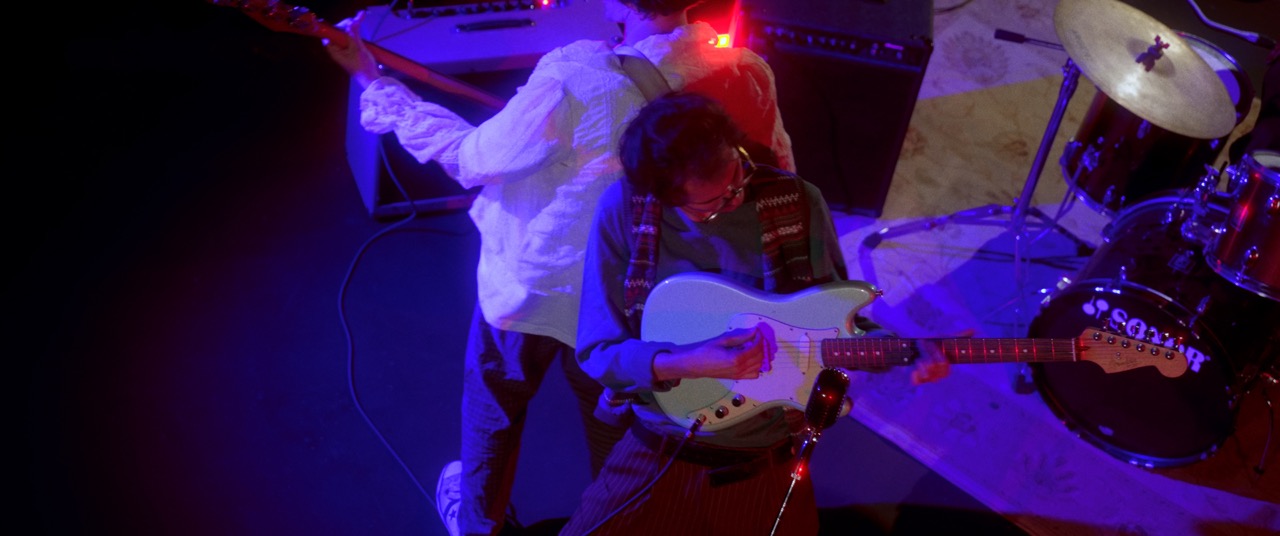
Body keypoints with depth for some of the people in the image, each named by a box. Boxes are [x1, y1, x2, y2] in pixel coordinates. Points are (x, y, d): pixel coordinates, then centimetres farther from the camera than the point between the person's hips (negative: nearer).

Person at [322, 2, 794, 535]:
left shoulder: (575, 79, -34)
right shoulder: (748, 76, -20)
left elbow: (474, 159, -19)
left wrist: (373, 82, -9)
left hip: (532, 283, -2)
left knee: (494, 408, 26)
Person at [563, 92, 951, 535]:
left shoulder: (797, 202, -9)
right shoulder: (624, 208, -12)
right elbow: (596, 350, -8)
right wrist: (688, 364, -24)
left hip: (768, 464, 0)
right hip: (656, 457, 0)